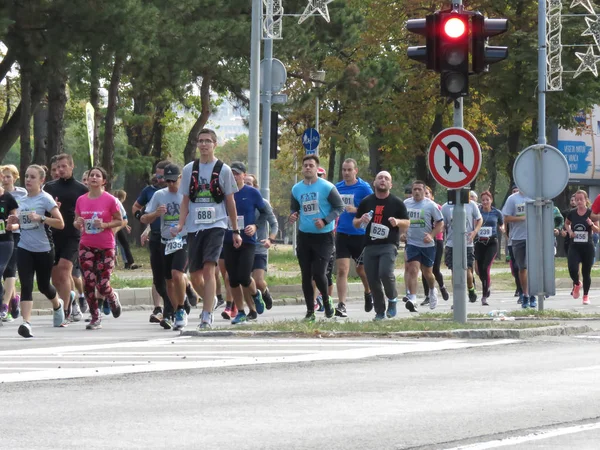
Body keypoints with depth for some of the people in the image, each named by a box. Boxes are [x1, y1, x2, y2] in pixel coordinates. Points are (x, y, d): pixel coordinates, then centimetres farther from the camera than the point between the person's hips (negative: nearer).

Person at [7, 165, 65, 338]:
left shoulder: (45, 199, -9)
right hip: (24, 249, 4)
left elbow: (60, 223, -15)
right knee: (26, 286, -11)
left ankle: (57, 305, 45)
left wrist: (40, 217, -26)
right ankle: (26, 323, -18)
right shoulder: (23, 200, 8)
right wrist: (16, 221, 2)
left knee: (43, 285, 12)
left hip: (43, 250, -4)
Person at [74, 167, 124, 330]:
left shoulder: (110, 200, -6)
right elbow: (76, 222, 13)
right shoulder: (81, 200, 4)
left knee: (102, 284, -6)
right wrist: (78, 223, -10)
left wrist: (105, 225, -17)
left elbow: (120, 221, -1)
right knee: (88, 283, -6)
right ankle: (95, 317, 6)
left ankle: (113, 298, 30)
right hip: (86, 246, 3)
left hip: (106, 247, -3)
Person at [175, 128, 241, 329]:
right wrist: (180, 224, -2)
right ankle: (209, 302, 34)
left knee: (209, 268, -19)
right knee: (194, 276, 6)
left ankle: (207, 316, -19)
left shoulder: (223, 170, 3)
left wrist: (236, 231, 7)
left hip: (216, 225, -3)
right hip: (194, 227, 3)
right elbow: (185, 201, 12)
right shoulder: (189, 169, 9)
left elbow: (230, 201, 8)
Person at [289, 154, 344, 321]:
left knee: (318, 273, -11)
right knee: (306, 275, 5)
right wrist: (293, 216, -3)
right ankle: (310, 311, 14)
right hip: (304, 236, 5)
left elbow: (339, 207, -5)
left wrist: (325, 221, -18)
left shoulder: (327, 187, -8)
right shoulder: (296, 189, 7)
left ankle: (327, 301, 16)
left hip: (323, 236, -5)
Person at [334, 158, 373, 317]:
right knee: (342, 270, -8)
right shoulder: (337, 188, 7)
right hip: (342, 234, 3)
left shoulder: (364, 188, -7)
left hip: (360, 235, -3)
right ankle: (341, 305, -10)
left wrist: (356, 210, -21)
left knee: (362, 269, 12)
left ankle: (369, 292, 41)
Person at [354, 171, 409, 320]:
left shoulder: (396, 203, 6)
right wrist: (361, 220, -6)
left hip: (389, 245, -3)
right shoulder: (366, 202, 12)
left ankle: (392, 299, 4)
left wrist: (397, 222, -12)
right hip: (370, 246, 3)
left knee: (385, 273, -24)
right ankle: (380, 312, 13)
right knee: (373, 280, 0)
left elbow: (407, 223, 10)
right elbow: (355, 223, 18)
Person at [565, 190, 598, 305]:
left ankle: (586, 295, 25)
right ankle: (577, 284, 18)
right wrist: (569, 231, 1)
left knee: (586, 272, 7)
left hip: (587, 247, -1)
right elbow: (566, 223, 22)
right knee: (572, 269, -16)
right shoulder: (572, 213, 1)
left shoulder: (591, 213, -5)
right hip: (574, 247, 1)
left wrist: (591, 224, -22)